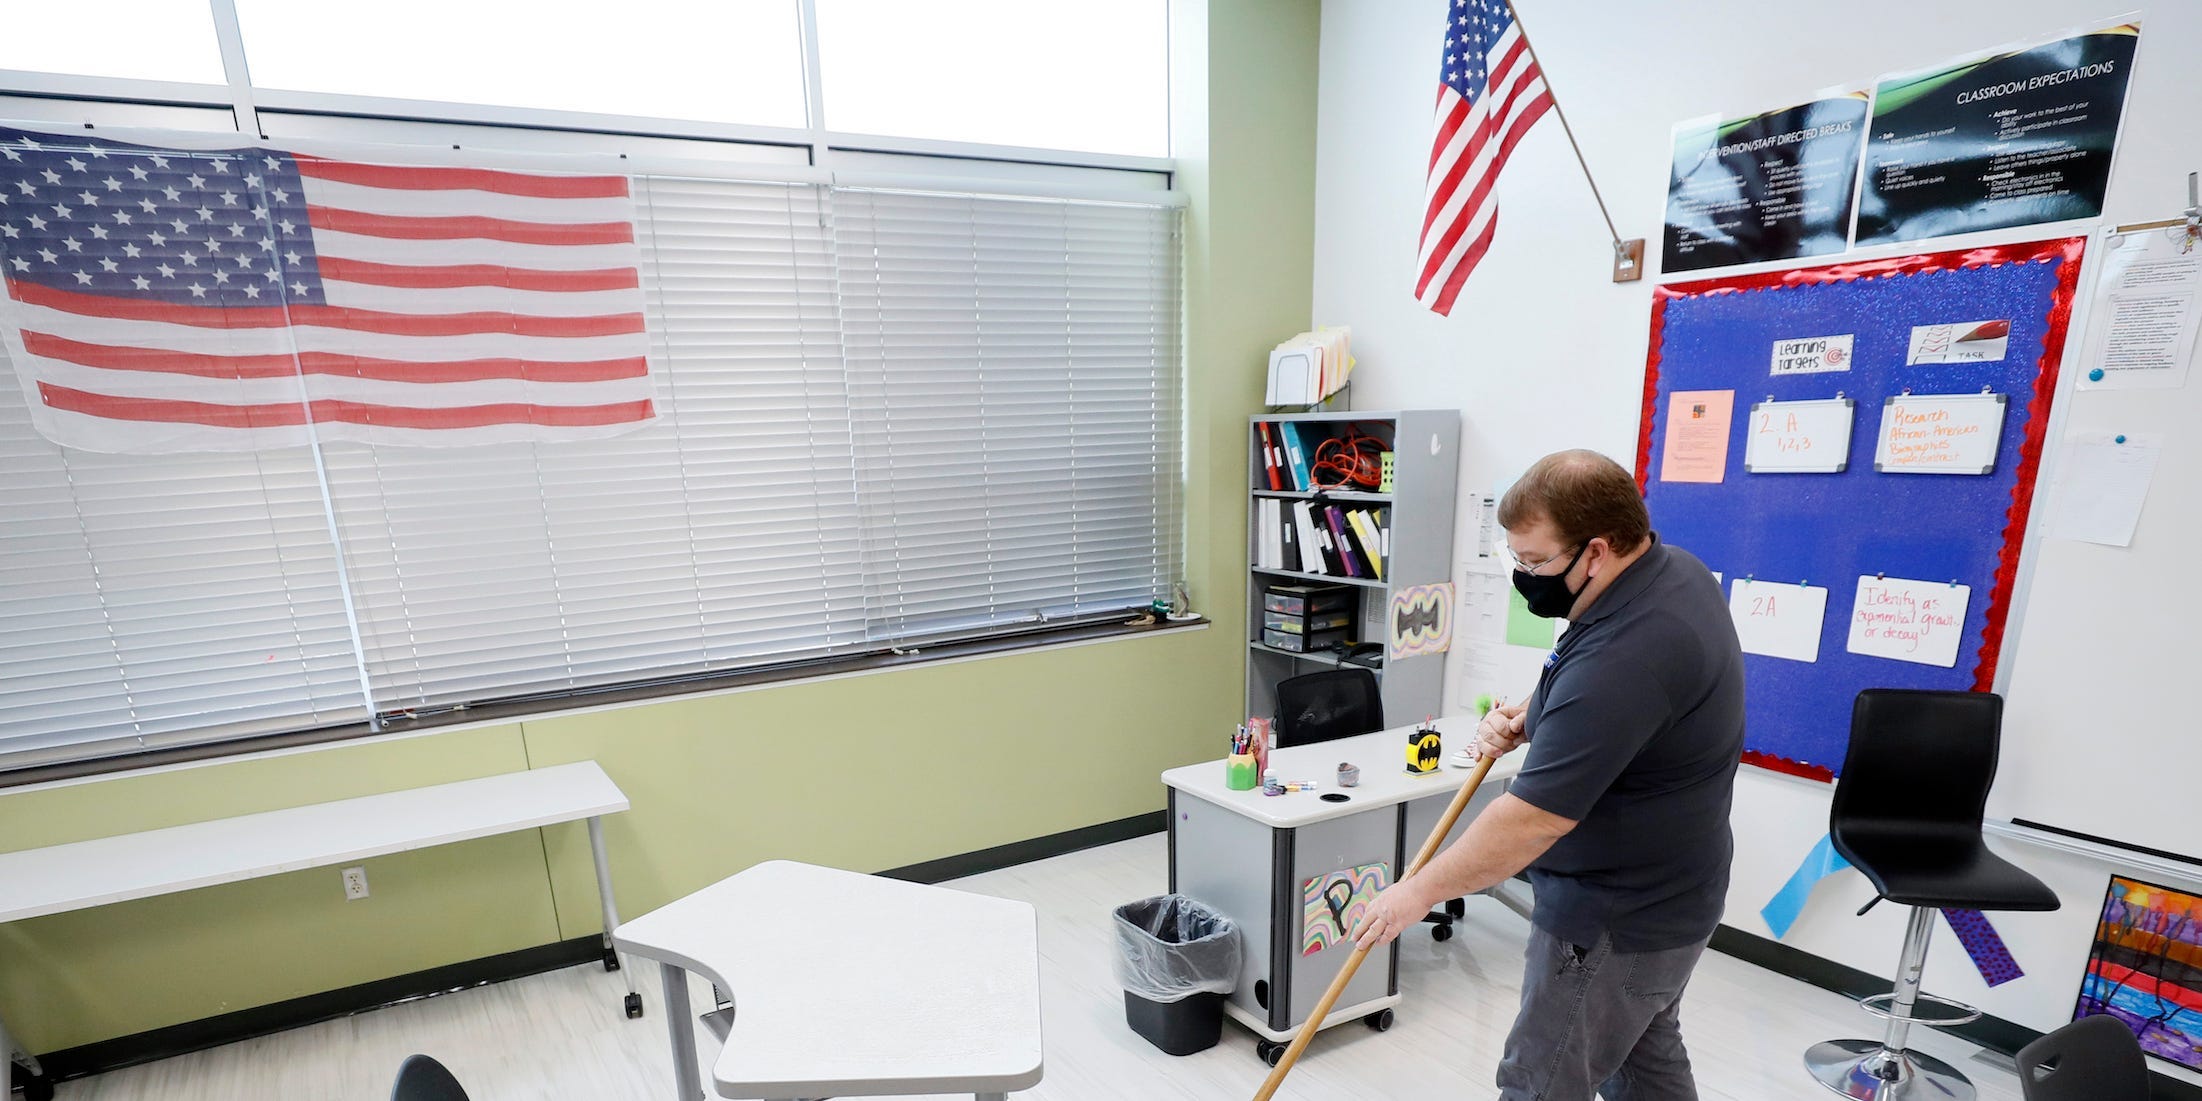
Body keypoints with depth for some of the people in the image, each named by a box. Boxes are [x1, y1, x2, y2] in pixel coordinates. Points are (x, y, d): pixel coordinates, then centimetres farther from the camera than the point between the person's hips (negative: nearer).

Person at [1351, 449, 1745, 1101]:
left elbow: (1533, 819, -32)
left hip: (1616, 924, -10)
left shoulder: (1623, 655, -35)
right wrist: (1531, 717, -5)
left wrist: (1421, 890, -20)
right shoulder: (1675, 569, -3)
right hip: (1661, 894, 10)